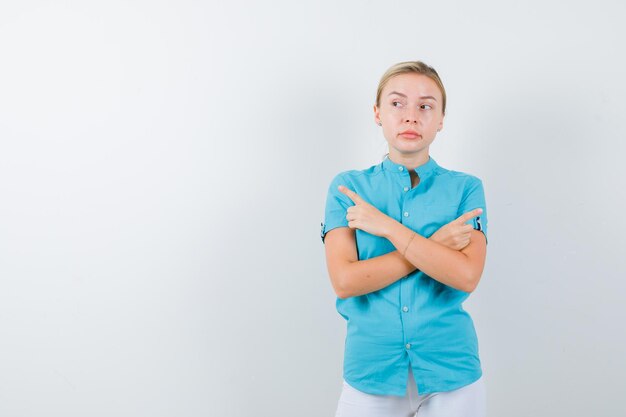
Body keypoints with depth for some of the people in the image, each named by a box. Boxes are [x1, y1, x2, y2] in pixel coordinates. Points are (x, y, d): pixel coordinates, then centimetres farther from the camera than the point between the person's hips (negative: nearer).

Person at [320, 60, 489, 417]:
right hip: (371, 371, 0)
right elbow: (344, 280, -12)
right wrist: (434, 245, -14)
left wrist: (386, 226, -16)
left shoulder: (465, 188, -1)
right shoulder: (348, 187, 0)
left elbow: (466, 276, -15)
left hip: (451, 373, 0)